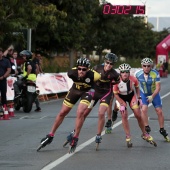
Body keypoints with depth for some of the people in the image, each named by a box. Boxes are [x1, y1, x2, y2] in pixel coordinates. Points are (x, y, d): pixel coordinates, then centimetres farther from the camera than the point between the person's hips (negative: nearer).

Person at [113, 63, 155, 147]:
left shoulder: (133, 79, -26)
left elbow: (137, 88, -2)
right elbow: (115, 94, -17)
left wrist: (138, 98, -7)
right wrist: (122, 104, -21)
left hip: (131, 96, 1)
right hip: (121, 98, -1)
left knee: (138, 115, -2)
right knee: (124, 116, -13)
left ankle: (144, 134, 17)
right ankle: (128, 137, -4)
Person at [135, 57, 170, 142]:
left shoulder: (155, 74, -25)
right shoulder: (138, 74, -19)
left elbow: (158, 87, -23)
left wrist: (152, 96, -34)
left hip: (154, 94, 0)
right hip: (143, 94, 0)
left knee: (159, 111, -1)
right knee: (144, 109, -21)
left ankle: (162, 130, 16)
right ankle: (147, 129, -9)